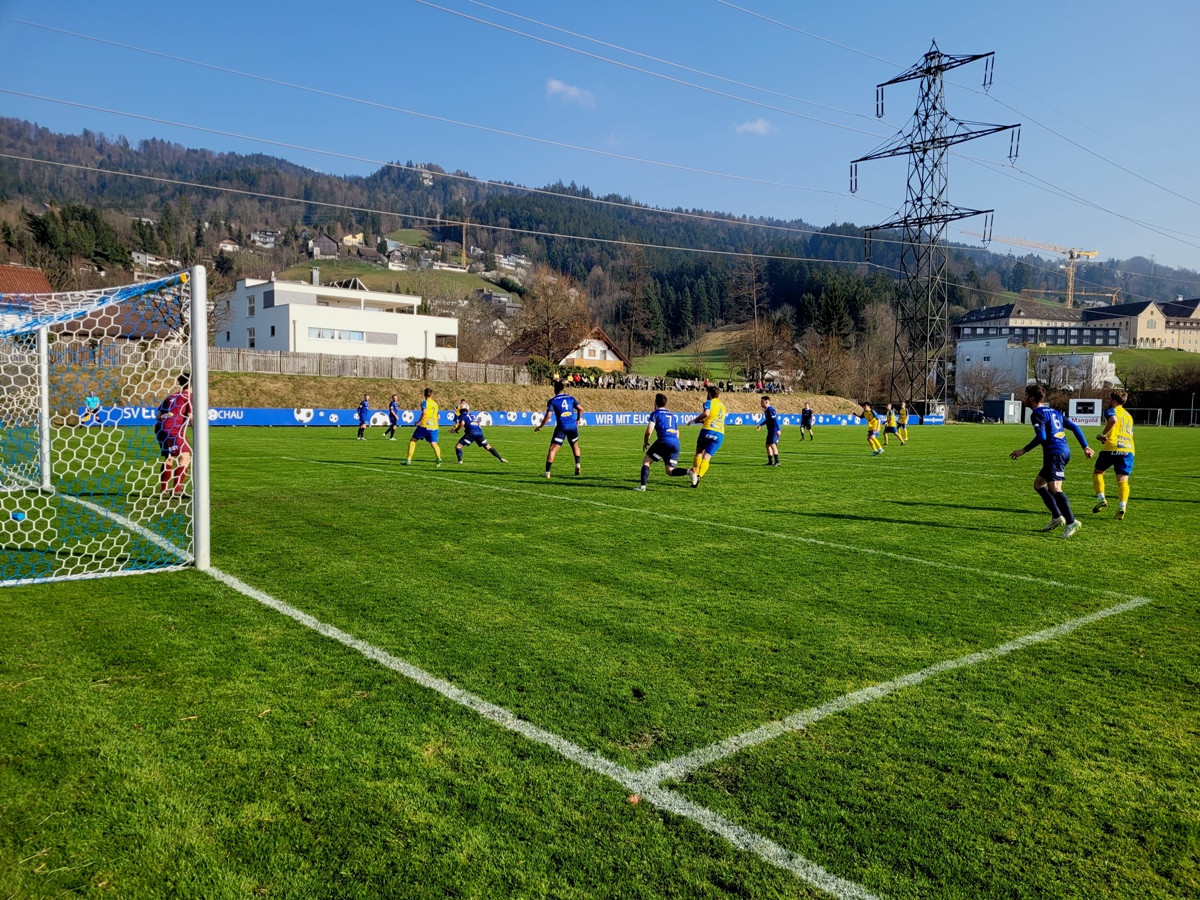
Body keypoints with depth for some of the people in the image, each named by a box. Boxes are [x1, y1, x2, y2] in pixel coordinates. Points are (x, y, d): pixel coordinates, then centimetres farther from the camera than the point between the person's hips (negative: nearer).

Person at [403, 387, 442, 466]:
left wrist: (419, 421, -7)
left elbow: (424, 412, -17)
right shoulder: (435, 403, 19)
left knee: (413, 440, 11)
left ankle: (408, 459, 8)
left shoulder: (425, 402, 1)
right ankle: (439, 458, -31)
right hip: (434, 426, 4)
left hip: (424, 425, -4)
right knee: (433, 443, -3)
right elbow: (437, 416, 25)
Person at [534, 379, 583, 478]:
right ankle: (578, 464, 16)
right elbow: (580, 409, 3)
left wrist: (540, 426, 2)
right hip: (573, 426, 3)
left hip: (561, 427, -3)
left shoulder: (552, 401, -1)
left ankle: (547, 472, -10)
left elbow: (548, 416, -8)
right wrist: (578, 420, 19)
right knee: (575, 446, 28)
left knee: (552, 449, -3)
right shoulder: (571, 398, 9)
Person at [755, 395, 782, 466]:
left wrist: (778, 429, -28)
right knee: (768, 445, 12)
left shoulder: (770, 409, -16)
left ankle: (777, 461, -19)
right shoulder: (766, 410, 14)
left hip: (774, 430, -11)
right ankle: (770, 461, 18)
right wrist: (760, 425, 30)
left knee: (772, 444, -18)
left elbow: (775, 419, -23)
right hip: (770, 430, 11)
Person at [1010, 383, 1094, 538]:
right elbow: (1074, 427, 18)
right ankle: (1057, 517, 16)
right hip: (1063, 451, 10)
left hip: (1054, 454, -10)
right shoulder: (1054, 412, 20)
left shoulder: (1037, 414, -7)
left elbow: (1041, 437, -20)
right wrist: (1085, 447, 20)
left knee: (1054, 489, -14)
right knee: (1038, 484, 18)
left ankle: (1071, 522, -19)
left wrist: (1023, 451, -16)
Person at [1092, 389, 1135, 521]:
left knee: (1097, 472, 16)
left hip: (1112, 447, -5)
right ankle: (1122, 506, -20)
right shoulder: (1129, 416, 27)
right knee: (1123, 480, 0)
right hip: (1128, 449, 5)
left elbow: (1113, 420, -20)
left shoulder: (1111, 411, 4)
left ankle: (1101, 498, 1)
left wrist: (1103, 434, -10)